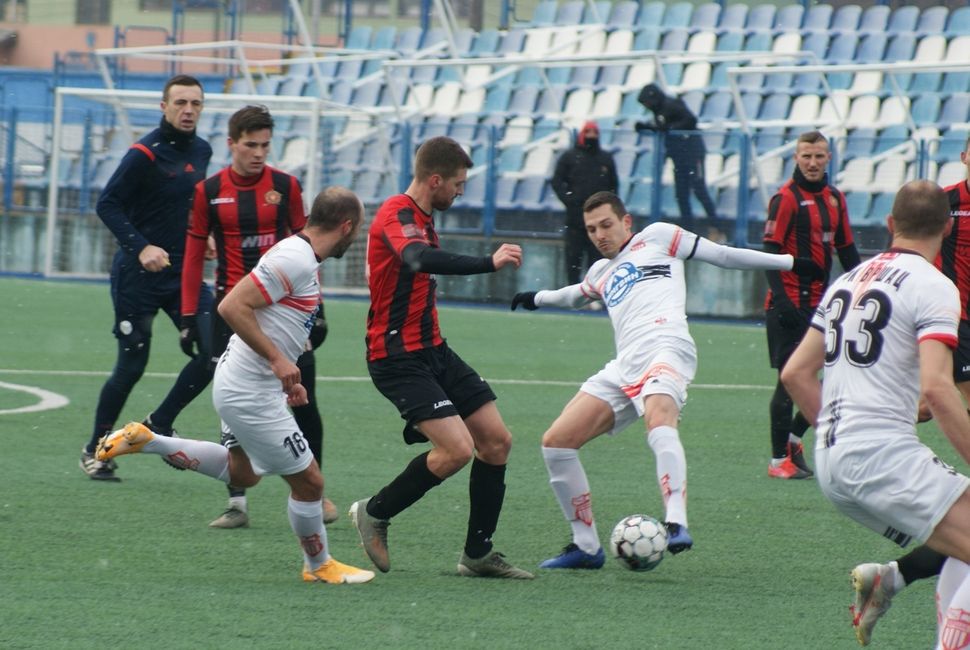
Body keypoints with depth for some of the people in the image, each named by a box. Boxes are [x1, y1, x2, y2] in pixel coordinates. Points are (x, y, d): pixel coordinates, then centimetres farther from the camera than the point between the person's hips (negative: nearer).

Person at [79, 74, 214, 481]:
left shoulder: (201, 151, 8)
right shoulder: (145, 154, -14)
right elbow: (108, 205, -14)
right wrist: (141, 247, -24)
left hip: (184, 272, 6)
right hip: (137, 275, -6)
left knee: (214, 350, -8)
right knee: (132, 366, -1)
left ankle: (160, 423, 11)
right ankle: (95, 448, 17)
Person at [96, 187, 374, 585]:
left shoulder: (304, 259, 9)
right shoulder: (295, 260, -22)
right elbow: (232, 307, -28)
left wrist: (288, 380, 17)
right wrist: (277, 359, -26)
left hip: (243, 385, 10)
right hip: (251, 393, -10)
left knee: (242, 473, 29)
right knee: (308, 481, 1)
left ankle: (145, 441, 27)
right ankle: (319, 566, 20)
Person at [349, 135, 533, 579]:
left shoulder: (420, 218, 14)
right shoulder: (397, 216, -18)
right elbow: (419, 259, -39)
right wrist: (489, 263, -41)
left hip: (431, 350, 10)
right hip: (399, 357, -10)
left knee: (496, 440, 5)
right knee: (457, 449, -20)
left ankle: (478, 554, 13)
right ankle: (374, 514, 2)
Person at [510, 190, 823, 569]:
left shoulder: (657, 238, 17)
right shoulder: (601, 274, 33)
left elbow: (722, 255, 19)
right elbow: (575, 296, 56)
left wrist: (789, 262, 18)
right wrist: (538, 299, 71)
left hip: (665, 348, -7)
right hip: (624, 366, 7)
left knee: (658, 420, -37)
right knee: (556, 442, -5)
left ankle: (677, 525, -52)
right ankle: (586, 547, 4)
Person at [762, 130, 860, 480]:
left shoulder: (835, 199, 12)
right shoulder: (786, 199, -9)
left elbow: (846, 250, 19)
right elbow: (770, 252, -13)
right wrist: (780, 300, -21)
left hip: (820, 303, 7)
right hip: (790, 305, -7)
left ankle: (794, 437, 24)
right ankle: (779, 460, 2)